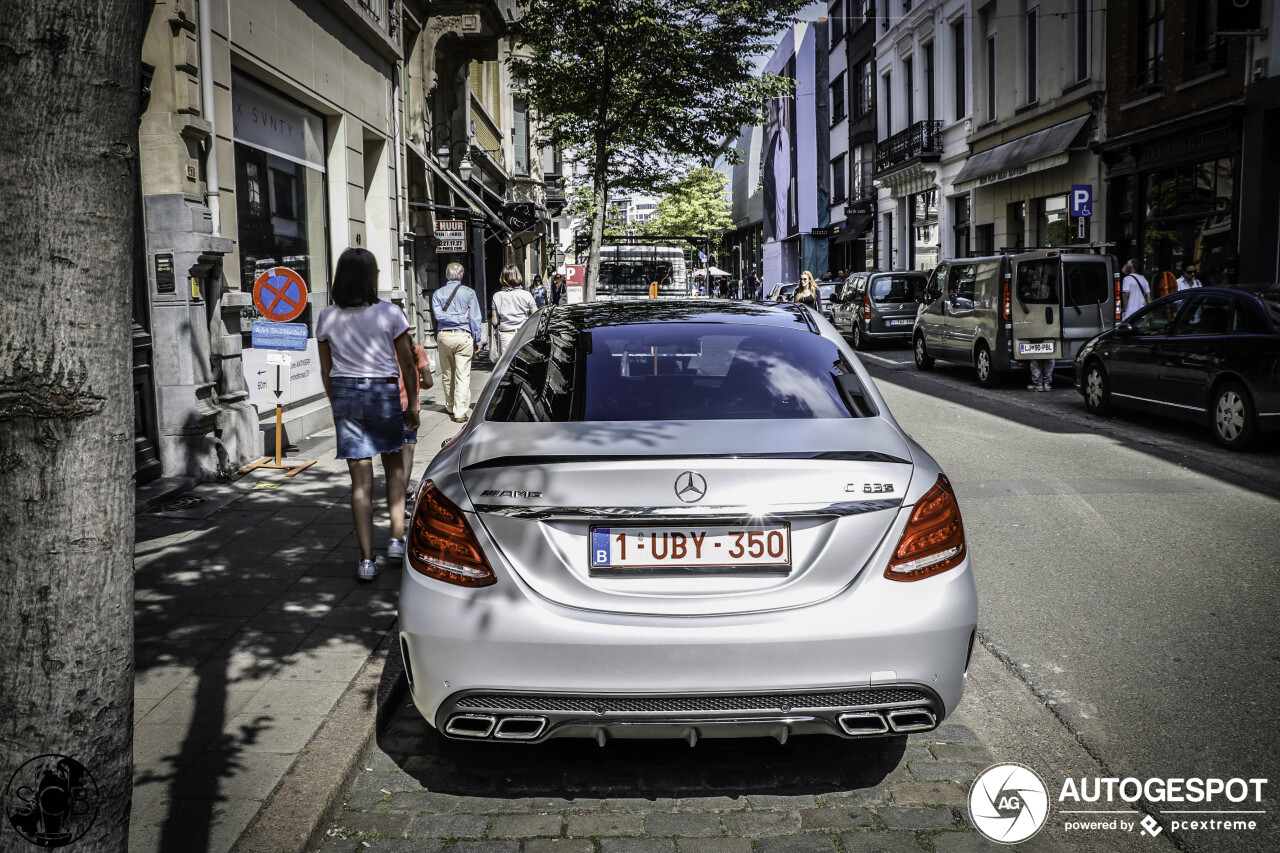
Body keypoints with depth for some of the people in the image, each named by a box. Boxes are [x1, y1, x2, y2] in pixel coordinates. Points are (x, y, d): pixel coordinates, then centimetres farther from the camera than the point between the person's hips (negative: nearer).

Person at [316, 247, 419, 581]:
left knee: (360, 480, 4)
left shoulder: (327, 318, 0)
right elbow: (407, 365, -3)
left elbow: (326, 370, 7)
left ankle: (366, 560, 3)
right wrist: (413, 404, 6)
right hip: (384, 393, -2)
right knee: (394, 467, 21)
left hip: (344, 393, 2)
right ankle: (397, 538, 19)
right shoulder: (390, 314, -7)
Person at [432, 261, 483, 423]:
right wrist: (477, 340, 4)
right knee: (463, 375, -3)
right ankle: (460, 411, -9)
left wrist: (461, 318, -6)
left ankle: (450, 407, 28)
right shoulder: (469, 293, 0)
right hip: (463, 337, -2)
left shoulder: (438, 294, 5)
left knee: (447, 374, 16)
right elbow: (475, 318, -2)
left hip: (443, 336, 3)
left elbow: (439, 315, -8)